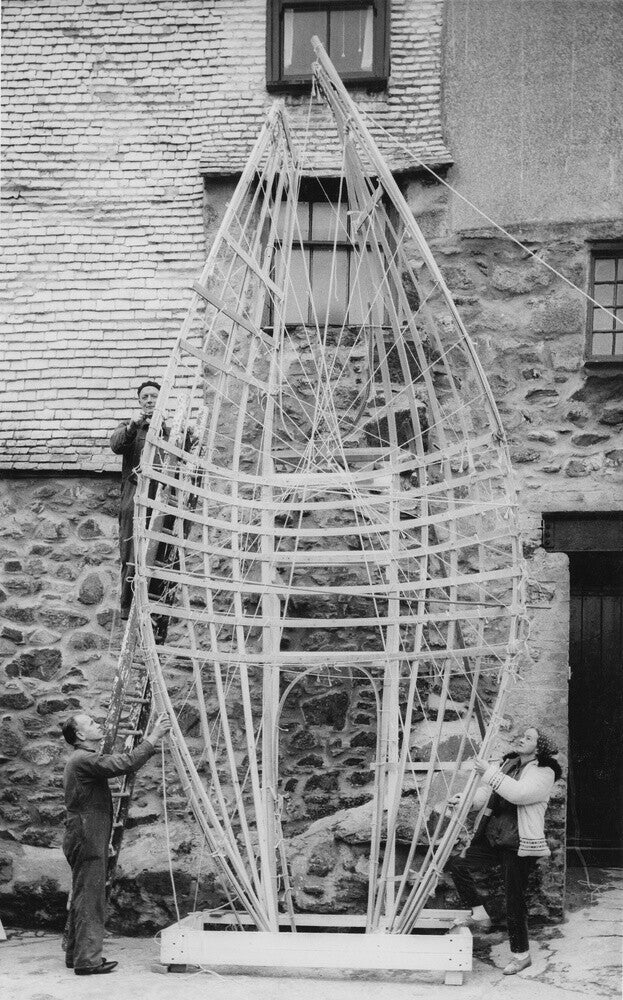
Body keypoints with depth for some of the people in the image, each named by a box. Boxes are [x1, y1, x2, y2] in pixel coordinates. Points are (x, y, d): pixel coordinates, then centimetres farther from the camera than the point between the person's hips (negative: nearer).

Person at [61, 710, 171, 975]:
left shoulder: (85, 760, 19)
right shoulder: (84, 760, -16)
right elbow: (125, 764, -25)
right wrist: (152, 739, -21)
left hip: (86, 841, 11)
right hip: (87, 841, -11)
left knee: (83, 899, 15)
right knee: (89, 899, -8)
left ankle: (76, 954, 21)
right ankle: (87, 959, -7)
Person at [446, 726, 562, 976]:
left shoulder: (544, 773, -7)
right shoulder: (507, 765, 15)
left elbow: (519, 793, -24)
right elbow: (484, 794, 11)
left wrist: (489, 772, -26)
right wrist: (465, 799, -9)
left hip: (519, 845, -7)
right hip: (492, 838, 7)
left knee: (514, 900, -3)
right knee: (457, 863, -8)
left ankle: (521, 955, 11)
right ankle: (479, 915, 6)